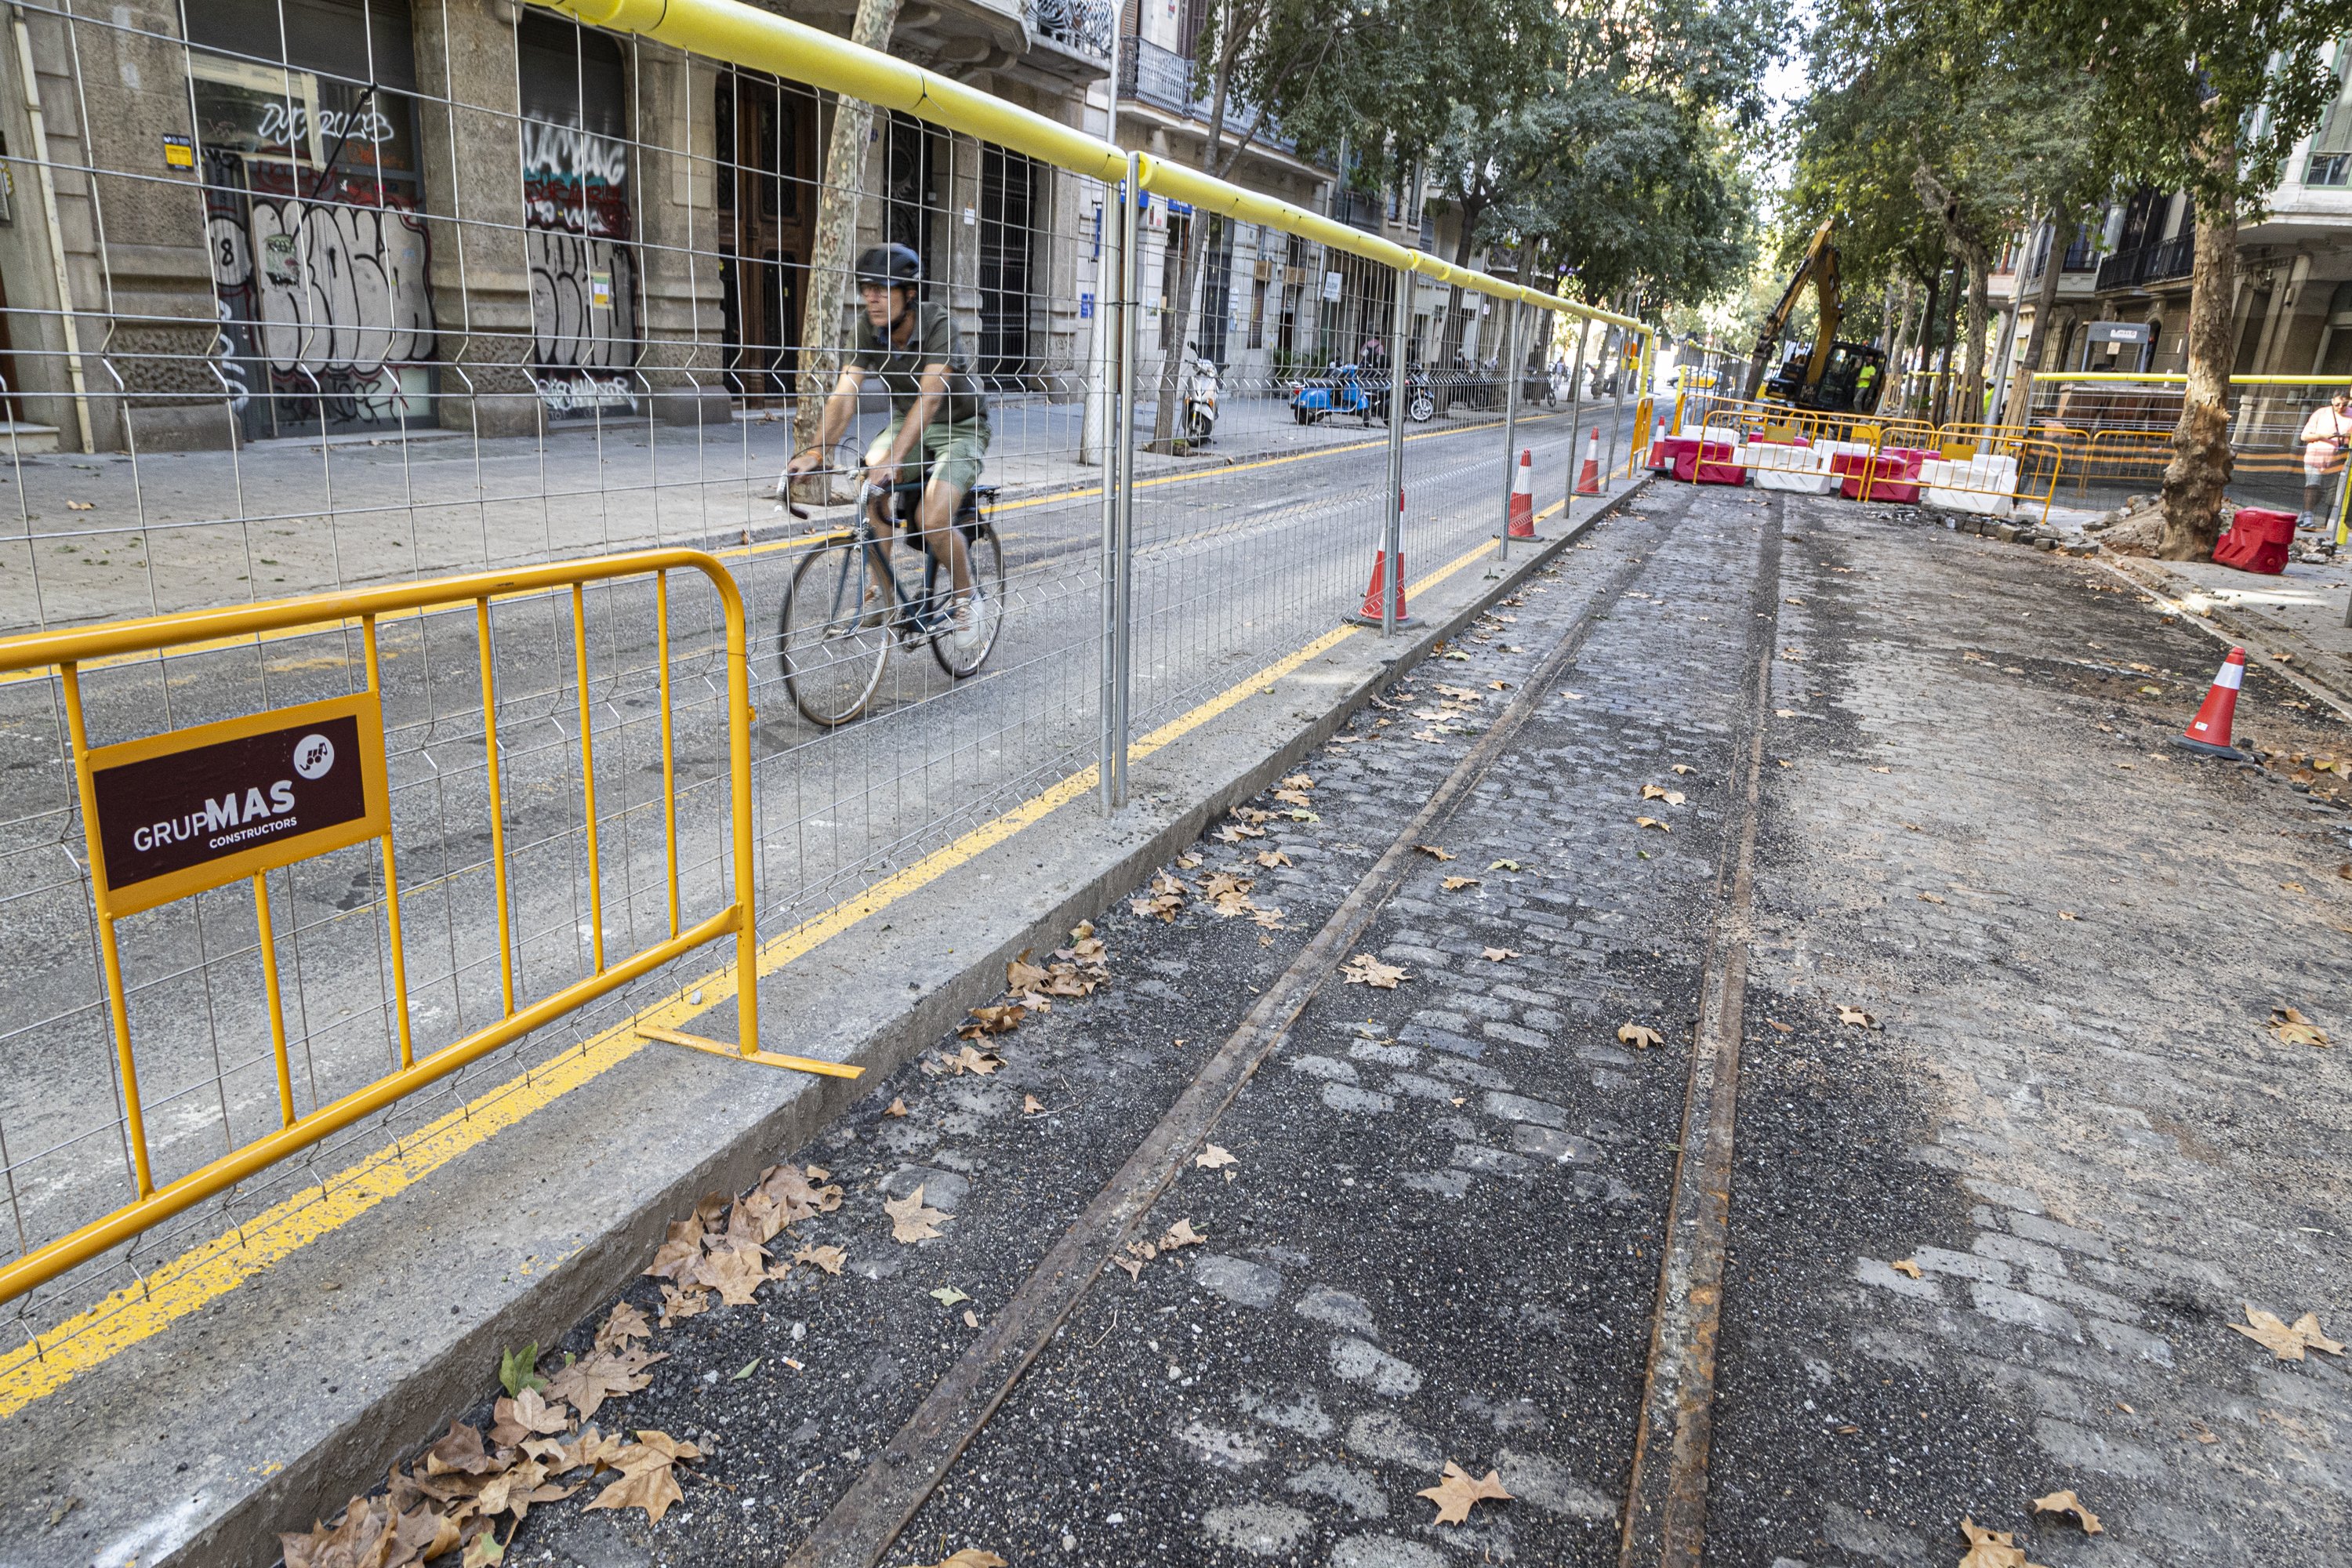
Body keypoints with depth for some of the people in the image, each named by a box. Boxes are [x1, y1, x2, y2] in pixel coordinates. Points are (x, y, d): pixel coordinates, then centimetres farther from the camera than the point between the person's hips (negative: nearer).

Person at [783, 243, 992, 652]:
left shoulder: (937, 325, -28)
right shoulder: (869, 331, -13)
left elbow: (929, 397, -40)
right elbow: (844, 394, -21)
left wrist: (895, 458, -53)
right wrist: (816, 452, -38)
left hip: (960, 427, -5)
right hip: (906, 422, 5)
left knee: (933, 521, -26)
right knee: (867, 484, -24)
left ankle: (967, 597, 2)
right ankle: (881, 591, -7)